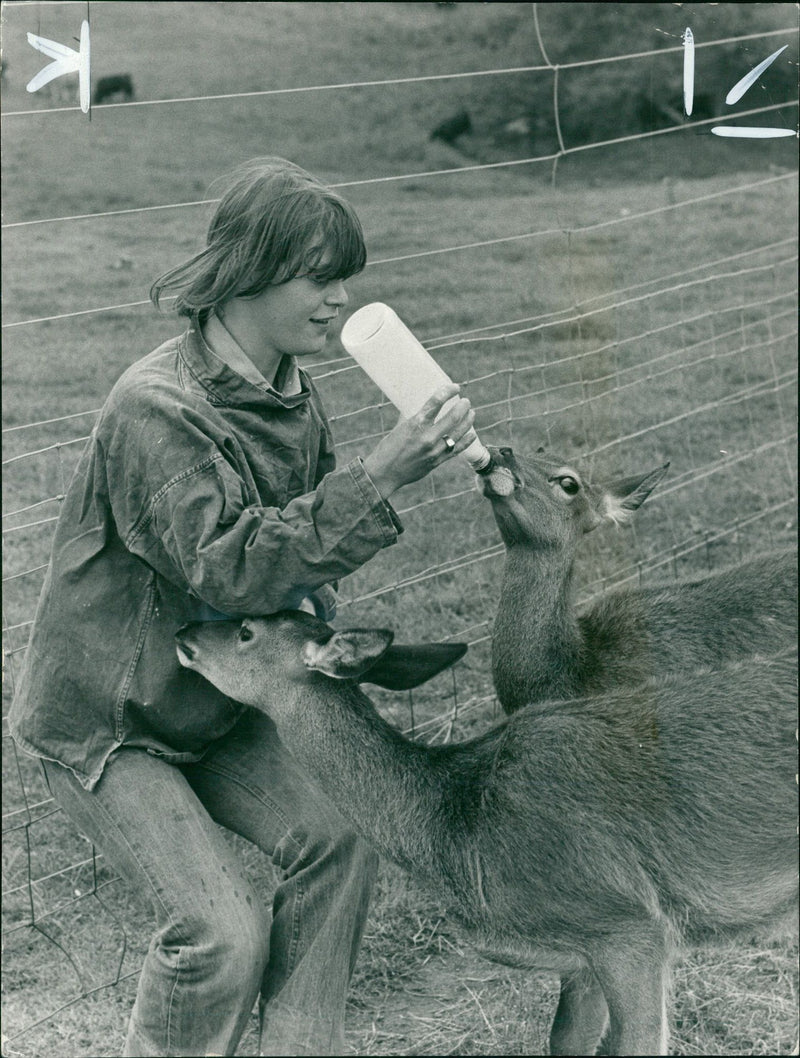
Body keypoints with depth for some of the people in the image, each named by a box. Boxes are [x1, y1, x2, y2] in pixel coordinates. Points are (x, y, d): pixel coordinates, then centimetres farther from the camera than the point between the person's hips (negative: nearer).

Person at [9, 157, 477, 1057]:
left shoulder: (291, 393, -2)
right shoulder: (154, 408, -27)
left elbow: (301, 540, 11)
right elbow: (229, 567, -36)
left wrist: (312, 608, -11)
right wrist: (378, 478, -40)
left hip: (213, 702, 7)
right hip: (104, 721, -7)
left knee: (336, 843, -11)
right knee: (223, 931, -16)